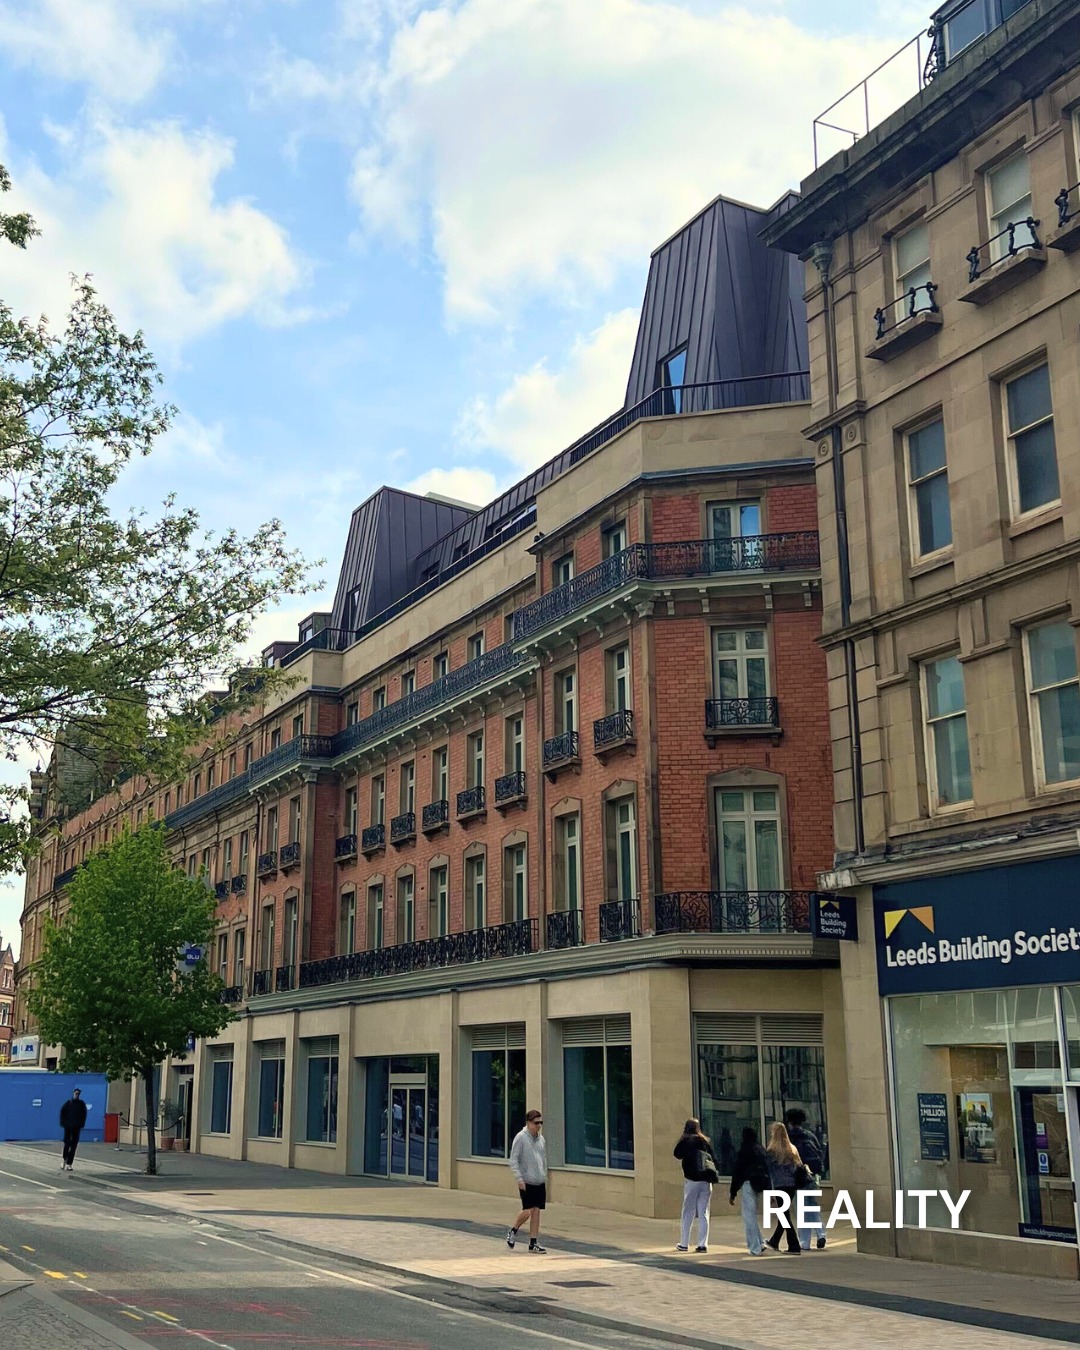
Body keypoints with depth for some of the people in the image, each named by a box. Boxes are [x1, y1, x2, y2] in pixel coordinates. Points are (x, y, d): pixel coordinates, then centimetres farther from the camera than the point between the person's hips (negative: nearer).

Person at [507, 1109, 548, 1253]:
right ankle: (513, 1230, 17)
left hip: (540, 1182, 6)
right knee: (527, 1211, -8)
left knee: (536, 1211, 5)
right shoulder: (521, 1138, -9)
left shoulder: (541, 1139, 11)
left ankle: (533, 1242, 12)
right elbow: (513, 1160, -11)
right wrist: (519, 1178, -16)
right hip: (526, 1182, -6)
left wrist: (544, 1175, 16)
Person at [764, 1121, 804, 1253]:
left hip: (780, 1186, -6)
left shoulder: (771, 1152, -10)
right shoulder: (792, 1149, 5)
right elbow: (800, 1167, 8)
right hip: (792, 1185, 6)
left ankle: (795, 1247, -1)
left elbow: (769, 1172, -9)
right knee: (784, 1214, 18)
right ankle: (774, 1242, 32)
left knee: (785, 1217, 1)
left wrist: (769, 1190, -5)